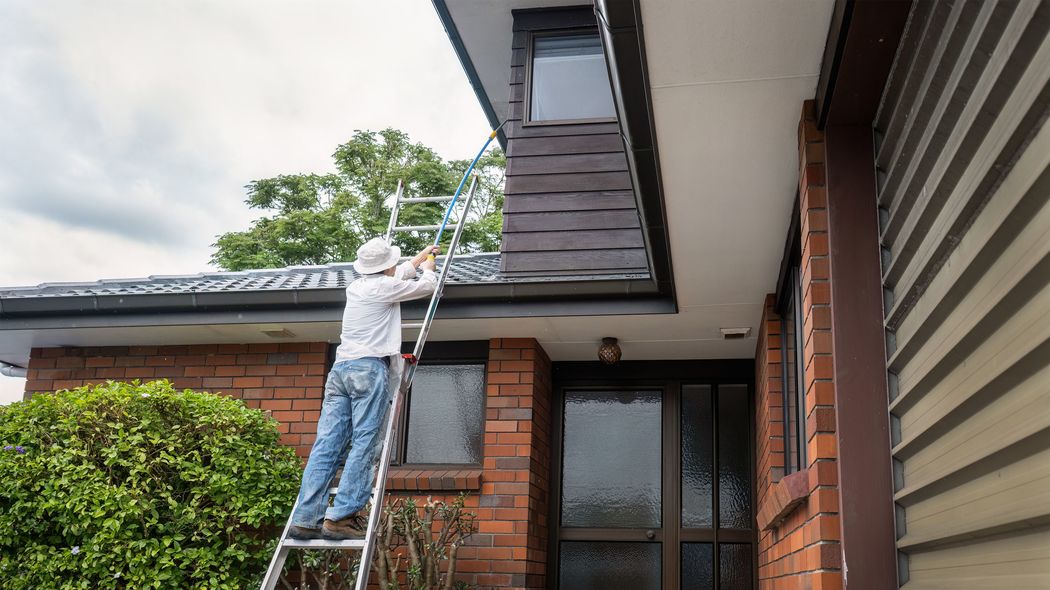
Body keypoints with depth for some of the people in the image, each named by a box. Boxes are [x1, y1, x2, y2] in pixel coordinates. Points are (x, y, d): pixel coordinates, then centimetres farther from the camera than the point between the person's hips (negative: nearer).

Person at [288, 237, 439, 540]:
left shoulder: (356, 286, 22)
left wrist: (420, 256, 54)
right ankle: (340, 516, -15)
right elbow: (426, 286, 15)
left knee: (327, 444, 0)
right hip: (370, 367, -7)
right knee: (364, 444, -8)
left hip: (340, 368, 7)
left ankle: (306, 518, -5)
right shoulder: (385, 285, 1)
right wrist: (428, 268, 37)